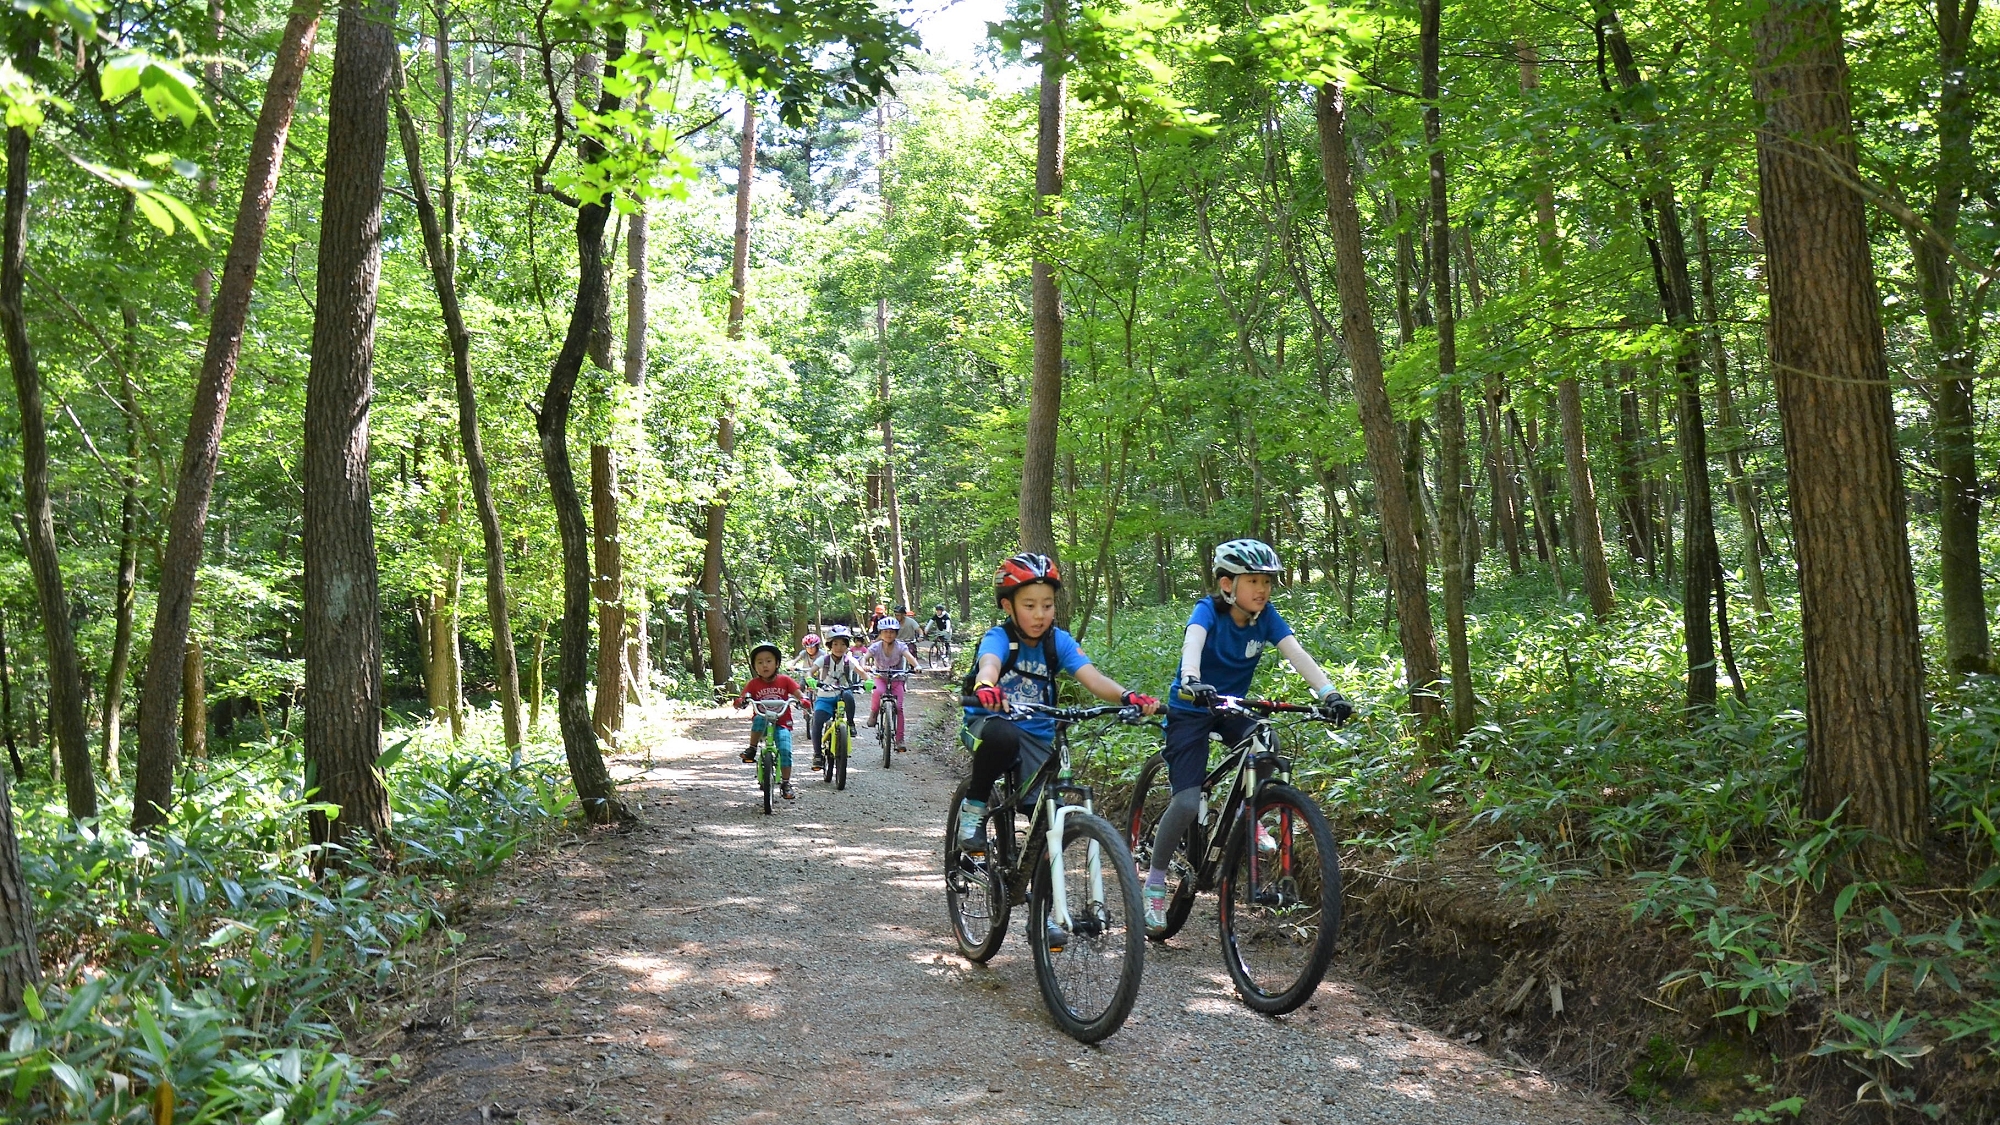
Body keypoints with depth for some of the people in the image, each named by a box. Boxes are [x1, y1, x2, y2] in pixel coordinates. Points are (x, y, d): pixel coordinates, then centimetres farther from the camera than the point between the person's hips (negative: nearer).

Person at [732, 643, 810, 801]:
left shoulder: (785, 680, 0)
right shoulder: (753, 684, -1)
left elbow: (800, 695, -5)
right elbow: (740, 700, -8)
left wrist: (802, 701, -28)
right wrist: (741, 701, -31)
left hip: (782, 724, 0)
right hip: (763, 724, 0)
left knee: (785, 750, -21)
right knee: (759, 719, -36)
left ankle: (786, 785, -7)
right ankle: (752, 749, -15)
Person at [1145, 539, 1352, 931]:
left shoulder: (1266, 616, -9)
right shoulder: (1209, 611, -20)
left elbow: (1296, 653, -21)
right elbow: (1192, 642, -40)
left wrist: (1328, 692, -38)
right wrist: (1192, 681, -61)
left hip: (1232, 708, 4)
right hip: (1190, 710, -4)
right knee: (1187, 802, -16)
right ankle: (1155, 881, 2)